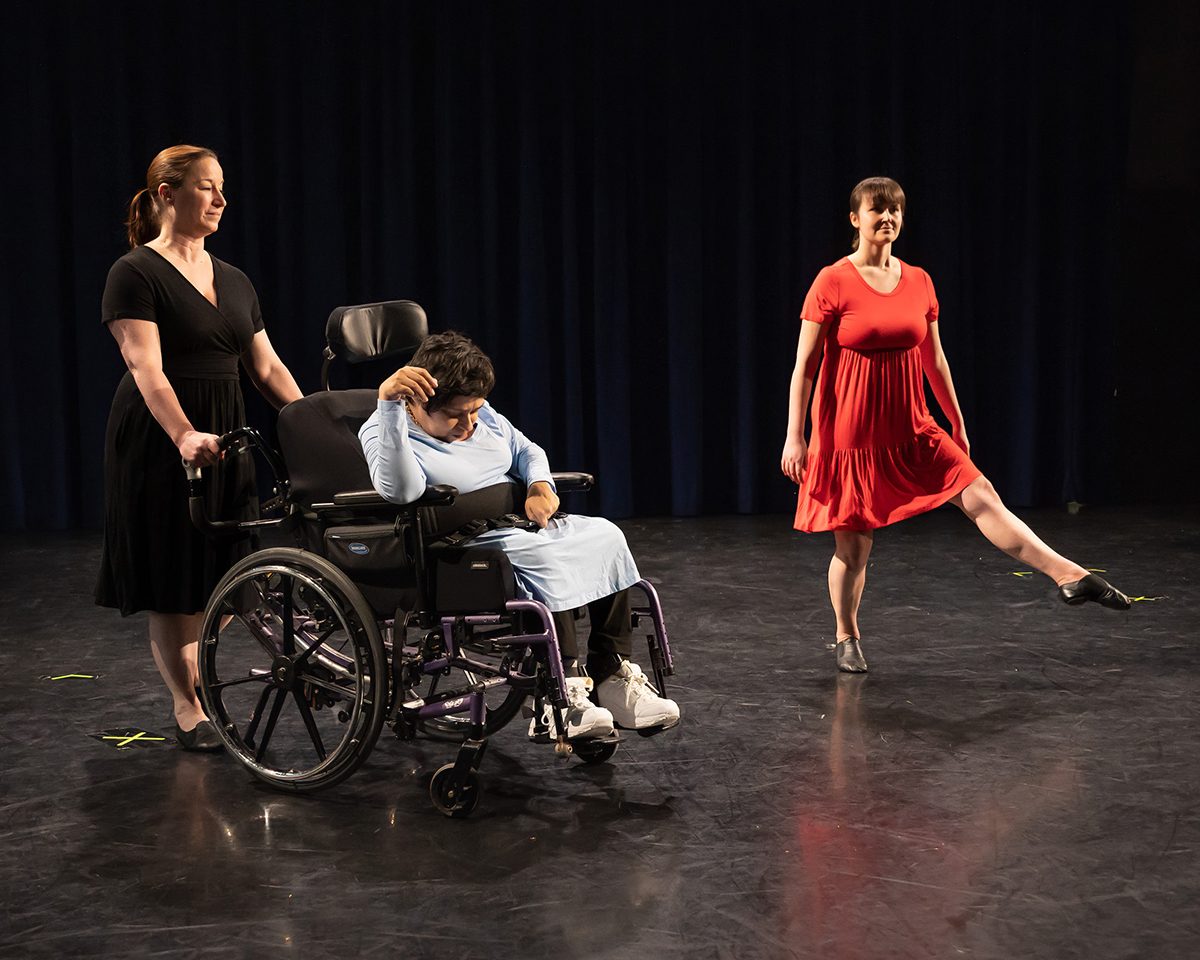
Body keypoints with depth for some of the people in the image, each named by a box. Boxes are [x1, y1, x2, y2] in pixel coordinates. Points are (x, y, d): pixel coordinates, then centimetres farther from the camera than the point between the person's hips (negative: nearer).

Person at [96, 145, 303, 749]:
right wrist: (185, 435, -35)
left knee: (221, 574, 4)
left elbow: (267, 366, 14)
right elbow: (146, 368, -20)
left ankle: (191, 672, 24)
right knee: (171, 579, 1)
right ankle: (188, 708, 11)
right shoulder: (136, 273, -8)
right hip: (159, 442, -6)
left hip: (225, 438, 6)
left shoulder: (233, 281, 13)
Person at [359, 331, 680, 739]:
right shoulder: (383, 431, -12)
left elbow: (526, 450, 25)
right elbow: (400, 490, -33)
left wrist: (540, 486, 1)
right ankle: (562, 697, -34)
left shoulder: (481, 414, 12)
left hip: (527, 523, 8)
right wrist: (389, 402, -44)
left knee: (605, 536, -11)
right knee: (546, 558, -33)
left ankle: (612, 678, -10)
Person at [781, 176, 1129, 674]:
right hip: (850, 437, -4)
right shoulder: (833, 282, -10)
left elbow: (934, 360, 14)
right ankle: (846, 638, 24)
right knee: (852, 547, 5)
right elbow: (804, 364, -9)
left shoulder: (919, 282, 4)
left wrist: (957, 424, 17)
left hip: (912, 432, 4)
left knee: (983, 499, -7)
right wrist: (794, 436, -13)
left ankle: (1071, 576, -9)